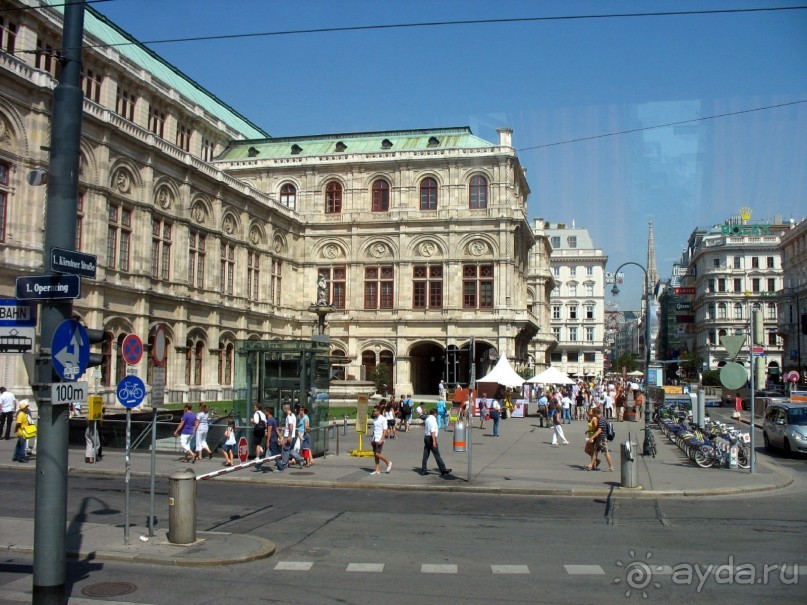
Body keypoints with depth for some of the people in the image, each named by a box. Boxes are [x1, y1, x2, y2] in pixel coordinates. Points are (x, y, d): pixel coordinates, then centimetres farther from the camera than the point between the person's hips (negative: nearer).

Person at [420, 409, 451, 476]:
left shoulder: (427, 419, 14)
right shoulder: (433, 419, -13)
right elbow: (432, 431, -20)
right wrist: (434, 441, -22)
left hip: (426, 437, 9)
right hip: (431, 438, -9)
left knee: (426, 454, 8)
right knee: (437, 455, -3)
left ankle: (423, 470, 8)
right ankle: (443, 470, 2)